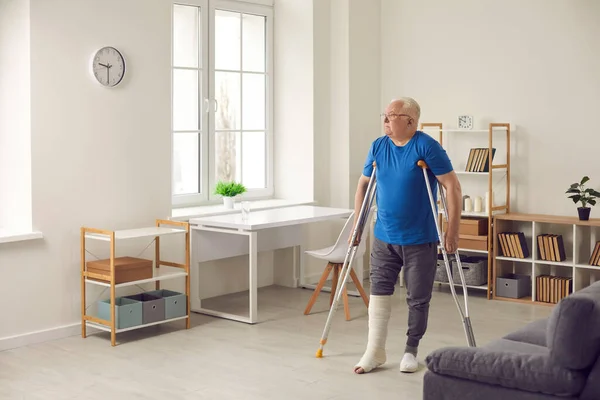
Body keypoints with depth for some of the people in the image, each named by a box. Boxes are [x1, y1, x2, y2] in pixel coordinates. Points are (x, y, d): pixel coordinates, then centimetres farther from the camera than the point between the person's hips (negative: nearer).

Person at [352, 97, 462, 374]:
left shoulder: (427, 146, -14)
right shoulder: (378, 146, 2)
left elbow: (452, 186, -14)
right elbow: (363, 184, 14)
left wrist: (453, 231, -17)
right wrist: (357, 224, 11)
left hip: (420, 240, -4)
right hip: (384, 238, 4)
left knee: (418, 299, 5)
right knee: (378, 291, 1)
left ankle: (411, 350, 22)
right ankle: (374, 352, 8)